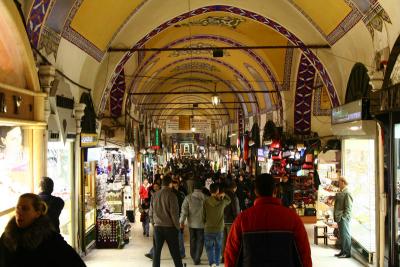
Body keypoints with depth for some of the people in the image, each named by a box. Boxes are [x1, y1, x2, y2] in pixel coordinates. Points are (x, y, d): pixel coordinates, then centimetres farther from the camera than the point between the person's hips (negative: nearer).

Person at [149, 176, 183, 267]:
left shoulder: (155, 195, 5)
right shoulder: (171, 195, -10)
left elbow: (151, 212, 10)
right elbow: (174, 213, -12)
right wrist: (177, 226, -2)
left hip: (157, 227, 4)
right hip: (169, 227, -4)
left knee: (156, 251, 10)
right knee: (175, 252, 3)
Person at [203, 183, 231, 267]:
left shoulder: (206, 202, -11)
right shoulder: (222, 201, -8)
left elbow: (203, 215, -1)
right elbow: (229, 200, 16)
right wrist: (224, 195, 7)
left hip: (208, 229, -1)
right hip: (219, 229, 1)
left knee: (209, 247, 8)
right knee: (218, 247, 18)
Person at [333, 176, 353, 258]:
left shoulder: (347, 193, -14)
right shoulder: (340, 193, 14)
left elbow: (348, 208, -16)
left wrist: (344, 217, -19)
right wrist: (336, 216, 13)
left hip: (344, 218, -9)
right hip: (339, 218, 9)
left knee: (345, 235, -3)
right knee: (341, 235, 14)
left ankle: (347, 253, 2)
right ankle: (343, 251, 22)